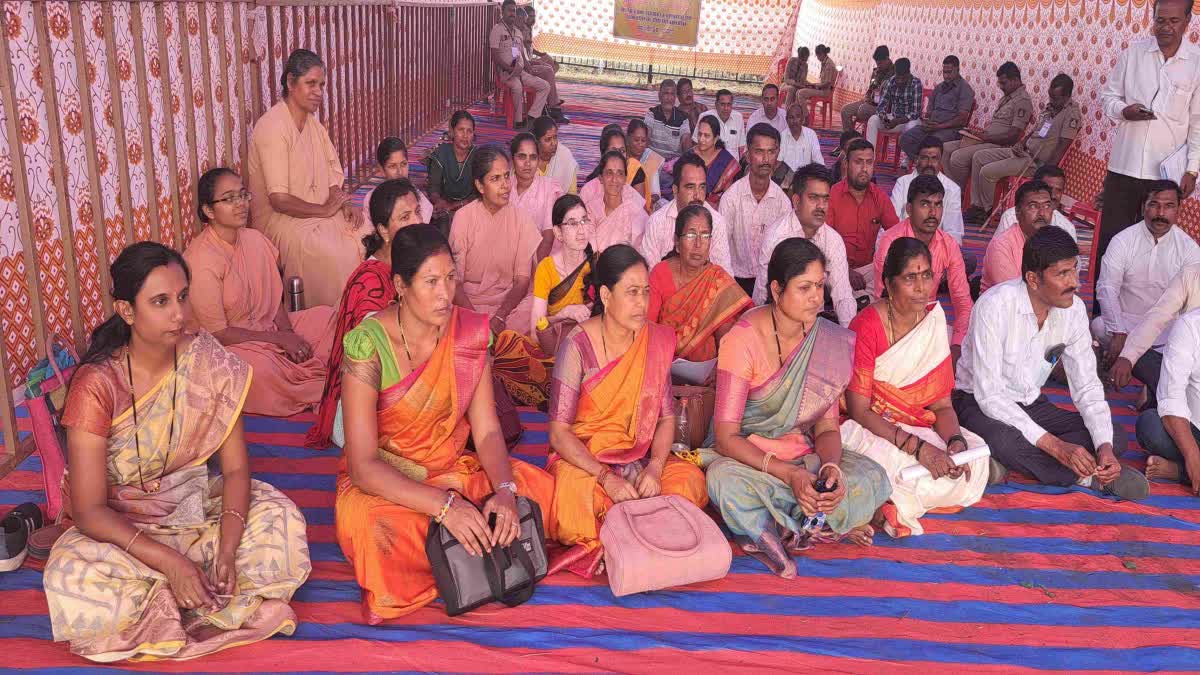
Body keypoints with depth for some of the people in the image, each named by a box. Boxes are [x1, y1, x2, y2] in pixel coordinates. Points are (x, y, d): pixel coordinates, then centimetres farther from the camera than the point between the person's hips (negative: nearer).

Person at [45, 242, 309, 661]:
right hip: (123, 528, -2)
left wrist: (228, 550, -26)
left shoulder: (207, 361, -12)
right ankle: (233, 604, -14)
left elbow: (236, 468, -10)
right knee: (72, 581, -33)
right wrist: (168, 561, -32)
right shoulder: (97, 385, -20)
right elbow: (89, 510, -20)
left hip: (197, 508, 3)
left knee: (281, 519, -22)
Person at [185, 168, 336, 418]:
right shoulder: (202, 261, -20)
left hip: (266, 328, 8)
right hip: (223, 347, -7)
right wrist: (278, 339, -15)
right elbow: (218, 333, -18)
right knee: (260, 367, -36)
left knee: (326, 316, -3)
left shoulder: (254, 239, 2)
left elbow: (275, 299, 9)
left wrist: (288, 333, -11)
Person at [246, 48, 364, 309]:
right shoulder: (272, 126, -16)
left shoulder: (313, 123, 11)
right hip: (280, 218, -8)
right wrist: (324, 210, -14)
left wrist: (343, 203, -6)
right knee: (338, 254, -31)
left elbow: (332, 174, 13)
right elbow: (279, 199, -21)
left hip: (321, 211, 8)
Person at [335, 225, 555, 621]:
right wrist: (443, 506, -34)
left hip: (452, 469, 4)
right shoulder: (368, 346, -22)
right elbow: (363, 465, -23)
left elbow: (487, 431, -6)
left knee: (539, 487, -14)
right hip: (383, 483, -4)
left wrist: (505, 490, -26)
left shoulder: (469, 332, -7)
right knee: (372, 527, -36)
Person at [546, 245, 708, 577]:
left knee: (690, 478, -23)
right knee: (577, 493, -37)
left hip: (639, 459, 4)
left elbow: (666, 417, 4)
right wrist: (606, 477, -26)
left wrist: (654, 468, -14)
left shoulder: (658, 341, 0)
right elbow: (559, 433, -14)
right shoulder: (577, 346, -13)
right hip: (582, 459, -4)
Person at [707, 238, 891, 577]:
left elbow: (827, 428, 0)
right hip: (747, 456, -4)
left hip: (804, 456, 5)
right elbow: (727, 437, -19)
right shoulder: (744, 339, -17)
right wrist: (789, 475, -29)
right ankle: (829, 524, -21)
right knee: (725, 480, -38)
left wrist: (831, 467, -23)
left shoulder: (831, 342, -4)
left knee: (873, 478, -21)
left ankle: (769, 529, -18)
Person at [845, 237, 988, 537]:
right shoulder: (867, 326, -17)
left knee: (974, 453, -18)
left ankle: (890, 503, -16)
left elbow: (942, 405, 3)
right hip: (866, 430, -7)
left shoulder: (934, 321, 2)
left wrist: (956, 442, -19)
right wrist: (916, 446, -27)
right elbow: (859, 411, -18)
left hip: (915, 429, 7)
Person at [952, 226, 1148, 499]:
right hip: (979, 404, -6)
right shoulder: (995, 306, -25)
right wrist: (1055, 445, -34)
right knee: (1004, 440, -38)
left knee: (1115, 438, -10)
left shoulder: (1073, 309, -7)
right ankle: (1085, 476, -17)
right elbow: (988, 395, -28)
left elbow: (1087, 387, -3)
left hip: (1031, 405, 6)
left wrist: (1104, 446, -21)